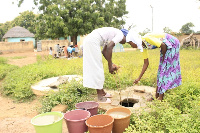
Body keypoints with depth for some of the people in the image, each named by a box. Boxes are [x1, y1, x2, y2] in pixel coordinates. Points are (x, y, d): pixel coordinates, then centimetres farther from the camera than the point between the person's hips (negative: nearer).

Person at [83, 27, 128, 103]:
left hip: (88, 41, 10)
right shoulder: (120, 34, 1)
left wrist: (111, 64, 17)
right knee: (97, 69, -4)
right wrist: (110, 66, -10)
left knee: (97, 68, 15)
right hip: (92, 42, -10)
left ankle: (102, 92, 26)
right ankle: (100, 97, 6)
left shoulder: (112, 35, 26)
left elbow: (104, 51, 23)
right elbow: (109, 48, -16)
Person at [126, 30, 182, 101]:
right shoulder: (143, 47, 0)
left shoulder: (147, 38, -25)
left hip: (172, 43, -9)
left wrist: (163, 58, -10)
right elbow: (146, 64, 3)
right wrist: (139, 78, 3)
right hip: (167, 46, 9)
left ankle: (160, 98, -2)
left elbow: (163, 45, -25)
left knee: (165, 69, -8)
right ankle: (157, 96, 15)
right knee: (161, 70, 8)